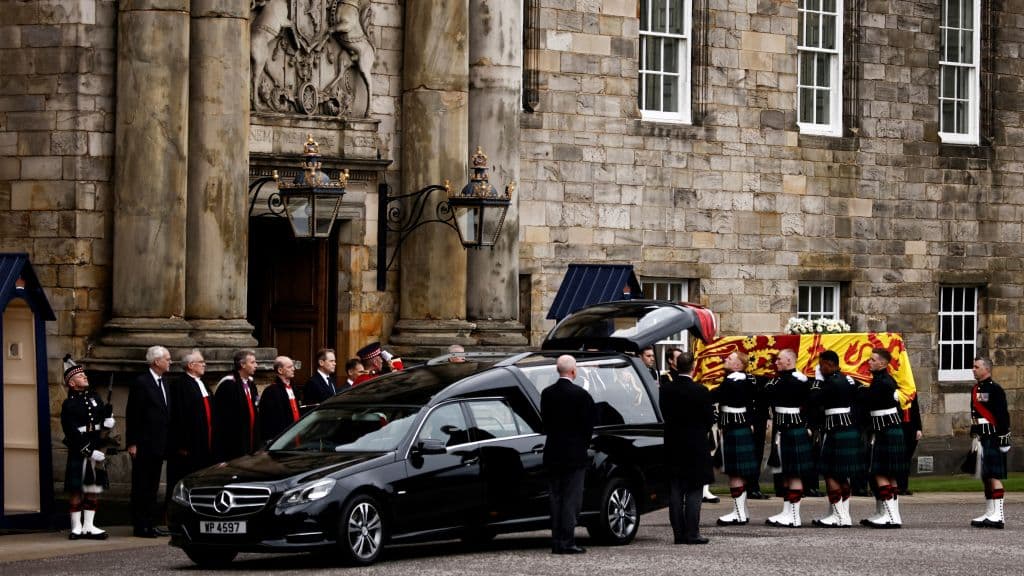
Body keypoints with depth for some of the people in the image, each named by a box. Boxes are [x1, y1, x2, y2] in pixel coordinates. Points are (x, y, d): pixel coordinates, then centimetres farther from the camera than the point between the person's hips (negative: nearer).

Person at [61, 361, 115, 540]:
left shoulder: (94, 397, 12)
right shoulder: (69, 405, -7)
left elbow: (105, 414, 23)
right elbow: (71, 434, -12)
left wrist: (108, 420, -2)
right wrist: (88, 451, -17)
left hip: (96, 449, 6)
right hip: (79, 451, -6)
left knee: (94, 488, 7)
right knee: (76, 490, -1)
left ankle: (89, 526, 12)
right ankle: (77, 527, 5)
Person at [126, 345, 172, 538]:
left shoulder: (163, 384, 15)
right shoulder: (141, 383, -10)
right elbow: (132, 415, -12)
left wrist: (166, 443, 13)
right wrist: (132, 443, -15)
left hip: (158, 446, 8)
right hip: (144, 446, -8)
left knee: (153, 486, 10)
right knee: (141, 486, -3)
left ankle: (149, 525, 14)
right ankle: (140, 526, 0)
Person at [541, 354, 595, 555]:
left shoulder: (547, 394, 3)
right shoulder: (581, 395, -12)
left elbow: (546, 421, 7)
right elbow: (588, 425, -7)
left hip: (553, 454, 5)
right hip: (575, 454, -5)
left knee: (556, 498, 10)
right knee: (571, 498, -2)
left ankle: (557, 542, 10)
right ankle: (567, 542, -6)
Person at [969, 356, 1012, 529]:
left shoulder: (995, 390, -9)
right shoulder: (975, 390, 17)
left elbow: (1003, 415, -13)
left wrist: (1003, 439, -16)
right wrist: (974, 436, 23)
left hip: (992, 438, -9)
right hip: (980, 439, 9)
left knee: (994, 476, -12)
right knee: (985, 477, 11)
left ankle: (997, 516, -14)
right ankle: (989, 514, 16)